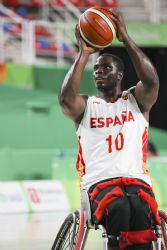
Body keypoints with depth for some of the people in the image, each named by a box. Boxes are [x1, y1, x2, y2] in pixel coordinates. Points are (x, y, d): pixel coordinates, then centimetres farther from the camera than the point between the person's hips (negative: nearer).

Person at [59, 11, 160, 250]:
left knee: (139, 210, -36)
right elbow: (65, 99, -7)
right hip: (99, 182, 0)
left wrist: (126, 39, -8)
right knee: (119, 208, -36)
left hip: (136, 179, 0)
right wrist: (83, 54, -7)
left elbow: (152, 82, -6)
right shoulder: (85, 106, 17)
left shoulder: (136, 100, 18)